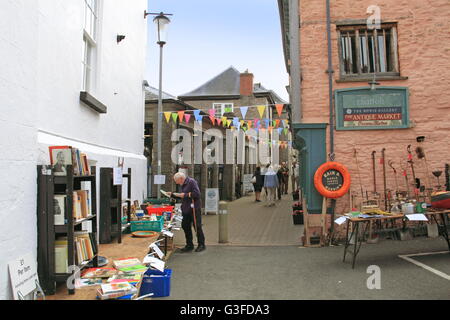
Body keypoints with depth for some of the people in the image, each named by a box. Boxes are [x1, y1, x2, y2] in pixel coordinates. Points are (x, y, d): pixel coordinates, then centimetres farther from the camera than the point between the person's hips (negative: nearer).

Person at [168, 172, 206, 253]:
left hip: (194, 208, -9)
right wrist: (172, 194, 17)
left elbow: (196, 194, -21)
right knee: (185, 226, 12)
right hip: (186, 209, 9)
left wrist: (185, 195, -16)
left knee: (197, 226, -3)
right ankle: (189, 245, 24)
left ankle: (201, 245, 9)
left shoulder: (191, 182, -12)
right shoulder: (183, 185, 16)